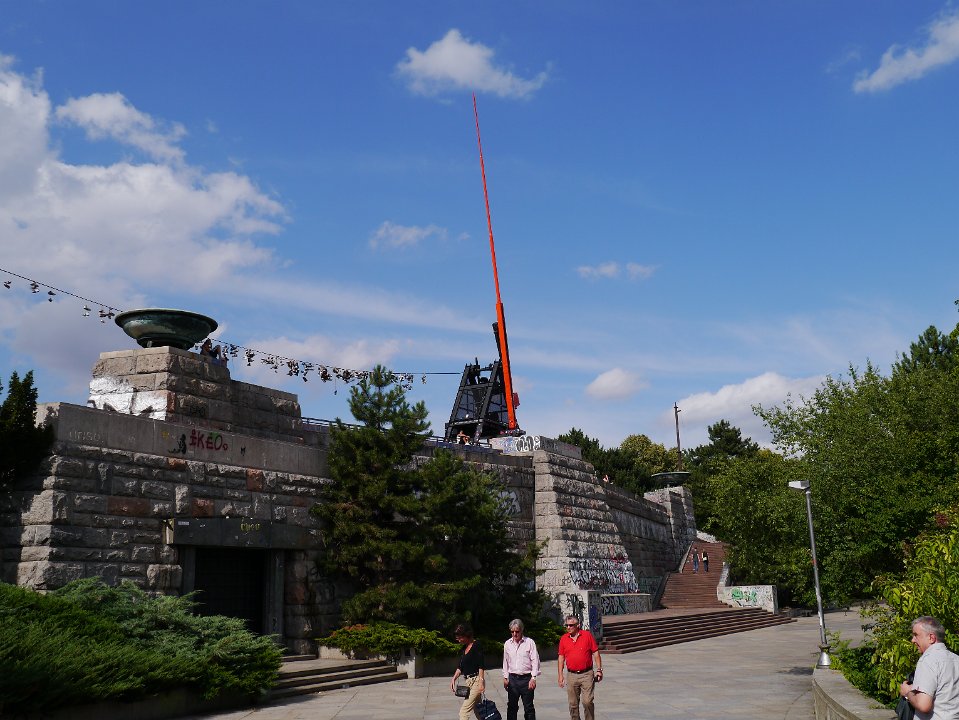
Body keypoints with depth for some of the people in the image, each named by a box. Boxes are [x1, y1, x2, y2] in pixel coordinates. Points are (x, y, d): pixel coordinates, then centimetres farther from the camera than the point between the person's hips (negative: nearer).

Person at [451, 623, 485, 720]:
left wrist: (481, 682, -22)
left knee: (464, 711, -13)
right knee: (476, 710, 13)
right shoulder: (464, 648, 14)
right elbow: (460, 666, 16)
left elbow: (481, 666, -16)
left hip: (476, 680, -9)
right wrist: (454, 679, 4)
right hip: (468, 681, 9)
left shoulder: (476, 646, -11)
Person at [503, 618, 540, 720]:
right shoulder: (507, 644, 8)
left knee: (528, 707, 1)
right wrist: (505, 678, 11)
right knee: (511, 706, 7)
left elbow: (535, 661, -5)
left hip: (526, 678, -3)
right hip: (513, 678, 4)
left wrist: (533, 678, -11)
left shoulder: (529, 642, -3)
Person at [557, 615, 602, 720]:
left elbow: (596, 653, 3)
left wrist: (599, 670, -2)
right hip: (571, 675, 3)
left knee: (587, 701, -9)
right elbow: (561, 657, 10)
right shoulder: (563, 639, 5)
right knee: (573, 704, 6)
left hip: (586, 674, -3)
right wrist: (560, 675, 6)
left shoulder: (587, 635, -1)